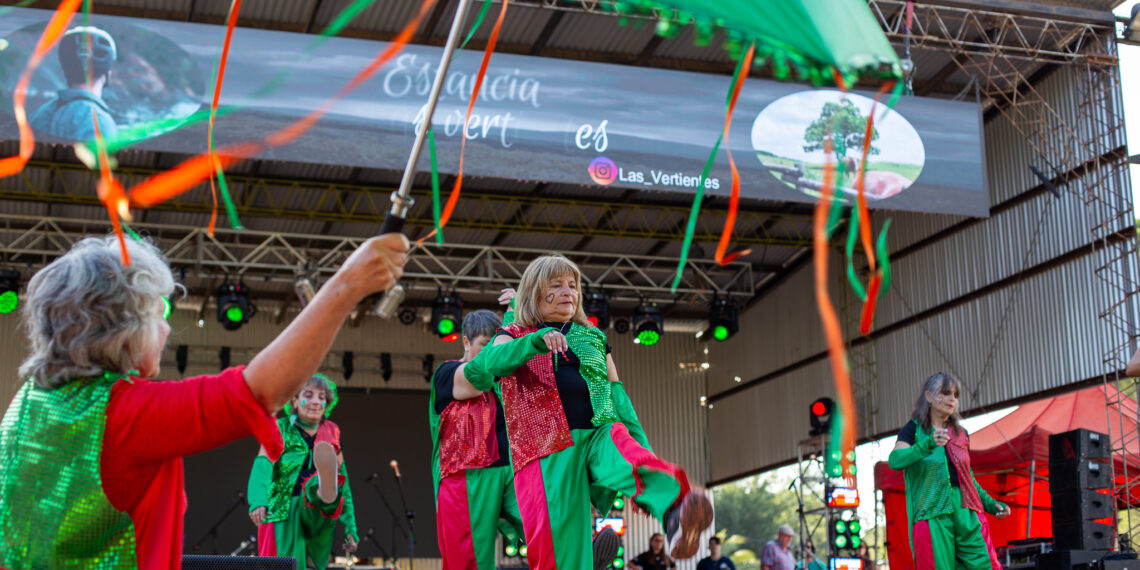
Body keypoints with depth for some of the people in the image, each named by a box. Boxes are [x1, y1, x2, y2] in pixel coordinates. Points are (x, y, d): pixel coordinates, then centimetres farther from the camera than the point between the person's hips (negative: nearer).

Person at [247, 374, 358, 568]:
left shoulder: (332, 434, 14)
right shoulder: (281, 429, 6)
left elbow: (344, 484, 19)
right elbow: (262, 465, -10)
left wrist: (351, 528, 16)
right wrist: (257, 500, -30)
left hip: (316, 513, 0)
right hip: (283, 515, 0)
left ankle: (325, 490, -68)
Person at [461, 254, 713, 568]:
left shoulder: (593, 338, 26)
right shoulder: (514, 337, 15)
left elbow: (617, 393, 23)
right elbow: (484, 365, -7)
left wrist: (641, 442, 10)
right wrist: (536, 341, -24)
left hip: (600, 434, 1)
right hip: (547, 448, -1)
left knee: (635, 459, -34)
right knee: (555, 538, -15)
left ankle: (674, 515, -63)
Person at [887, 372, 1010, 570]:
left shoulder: (961, 434, 19)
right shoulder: (914, 429, 4)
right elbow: (895, 460, -15)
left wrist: (990, 504, 13)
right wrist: (928, 445, -30)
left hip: (966, 511, 5)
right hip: (931, 514, -4)